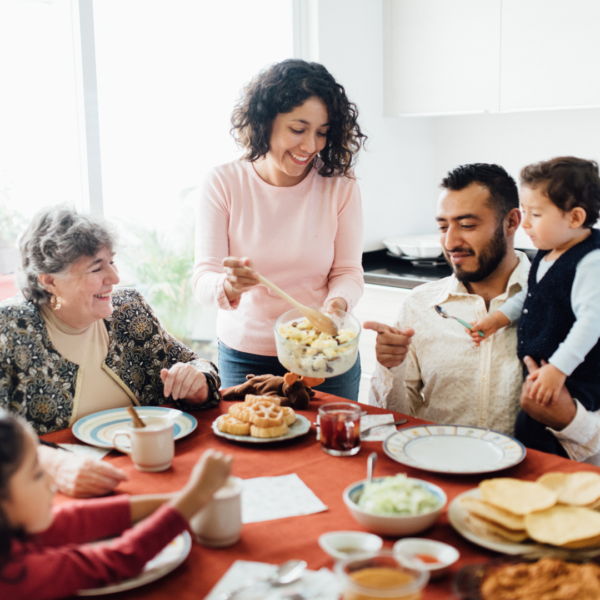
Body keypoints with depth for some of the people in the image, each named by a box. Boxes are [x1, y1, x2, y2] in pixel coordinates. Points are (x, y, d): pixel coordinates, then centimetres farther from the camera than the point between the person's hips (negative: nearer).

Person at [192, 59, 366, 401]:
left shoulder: (341, 187, -7)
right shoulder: (225, 183, -9)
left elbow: (348, 272, -5)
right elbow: (203, 279, -12)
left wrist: (337, 303, -27)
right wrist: (228, 285, -35)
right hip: (244, 357, 0)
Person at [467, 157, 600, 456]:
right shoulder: (547, 255, 9)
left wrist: (558, 369, -29)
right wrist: (499, 317, 17)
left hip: (573, 380, -9)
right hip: (540, 370, 9)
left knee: (532, 433, -14)